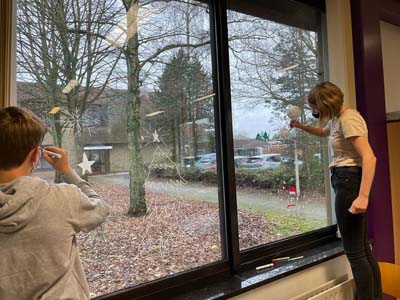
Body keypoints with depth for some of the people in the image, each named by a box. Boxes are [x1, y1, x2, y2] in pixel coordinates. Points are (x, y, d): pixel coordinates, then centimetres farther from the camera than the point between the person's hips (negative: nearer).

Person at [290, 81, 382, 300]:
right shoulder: (339, 118, 15)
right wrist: (301, 127, 26)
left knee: (354, 251, -4)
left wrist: (363, 196, -29)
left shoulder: (348, 119, -15)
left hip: (349, 181, -10)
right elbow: (323, 132, 40)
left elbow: (369, 157, -24)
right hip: (346, 181, 10)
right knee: (363, 249, 15)